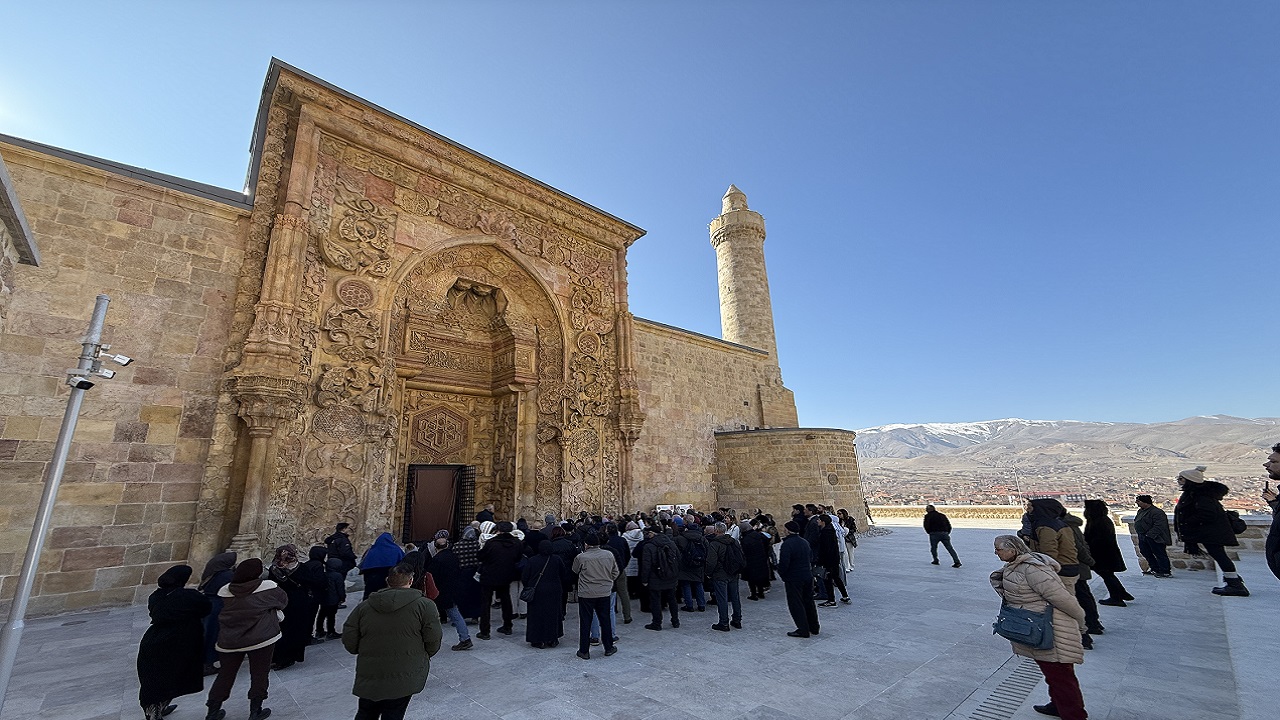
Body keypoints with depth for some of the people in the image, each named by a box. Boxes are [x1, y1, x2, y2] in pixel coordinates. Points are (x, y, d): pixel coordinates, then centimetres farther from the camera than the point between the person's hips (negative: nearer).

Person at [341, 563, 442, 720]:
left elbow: (349, 642, 3)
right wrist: (422, 656, 13)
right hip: (404, 677, -3)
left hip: (368, 676, 4)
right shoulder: (425, 605, -9)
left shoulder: (363, 606, 1)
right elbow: (433, 642, -8)